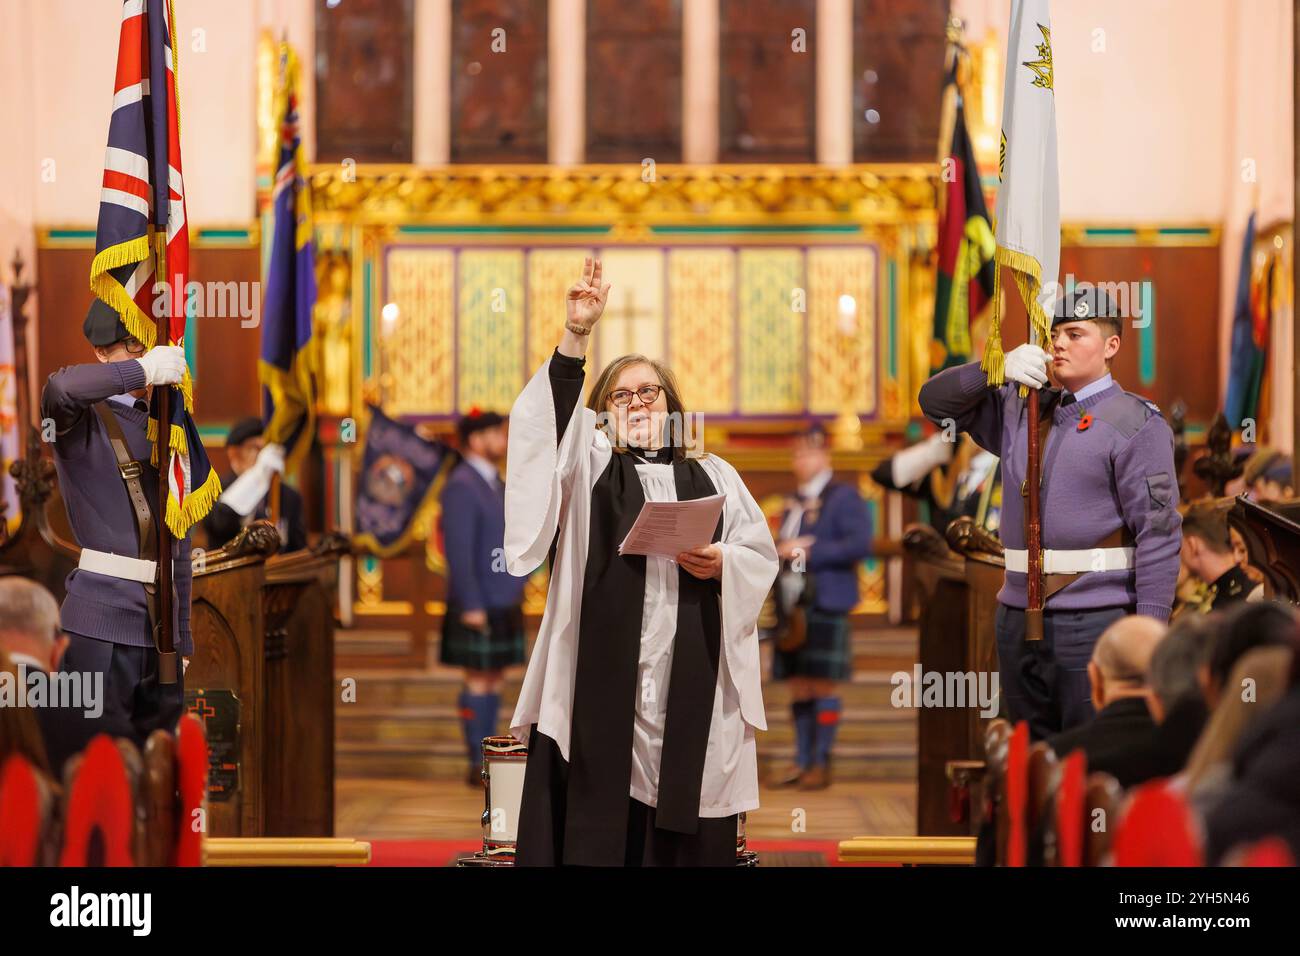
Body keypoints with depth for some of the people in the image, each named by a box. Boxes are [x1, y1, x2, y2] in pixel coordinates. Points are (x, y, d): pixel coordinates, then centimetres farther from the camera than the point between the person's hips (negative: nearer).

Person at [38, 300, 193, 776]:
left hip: (162, 613, 7)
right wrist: (144, 369, -21)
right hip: (106, 611, -7)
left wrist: (182, 630, 19)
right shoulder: (82, 419, -3)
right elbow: (61, 389, -31)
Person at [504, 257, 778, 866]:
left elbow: (762, 555, 13)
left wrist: (722, 563, -10)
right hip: (602, 676, -1)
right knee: (596, 822, -6)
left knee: (686, 832, 0)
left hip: (691, 681, 1)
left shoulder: (713, 476, 18)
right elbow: (554, 421, -8)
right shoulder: (590, 465, 13)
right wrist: (575, 337, -21)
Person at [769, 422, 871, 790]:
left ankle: (821, 763, -2)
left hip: (825, 605, -7)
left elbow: (860, 543, -14)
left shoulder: (844, 497, -3)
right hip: (793, 606, 7)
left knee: (822, 684, -6)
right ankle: (801, 761, 12)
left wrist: (809, 551, -14)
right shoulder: (794, 504, 21)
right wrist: (782, 551, 6)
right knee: (798, 684, 8)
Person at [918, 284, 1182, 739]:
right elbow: (936, 400, 18)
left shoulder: (1137, 424, -6)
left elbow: (1159, 533, -11)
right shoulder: (1021, 411, 14)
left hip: (1096, 620, -6)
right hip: (1019, 617, 7)